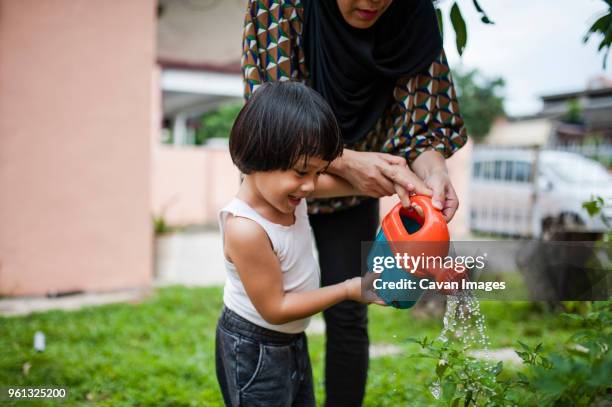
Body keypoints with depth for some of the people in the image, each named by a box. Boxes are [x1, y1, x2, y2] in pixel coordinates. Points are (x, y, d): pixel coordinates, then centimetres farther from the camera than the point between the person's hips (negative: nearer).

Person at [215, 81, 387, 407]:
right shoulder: (245, 230, -34)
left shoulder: (282, 186, -11)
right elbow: (274, 309, -26)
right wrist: (348, 290, -22)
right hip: (254, 352, -8)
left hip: (292, 340, 8)